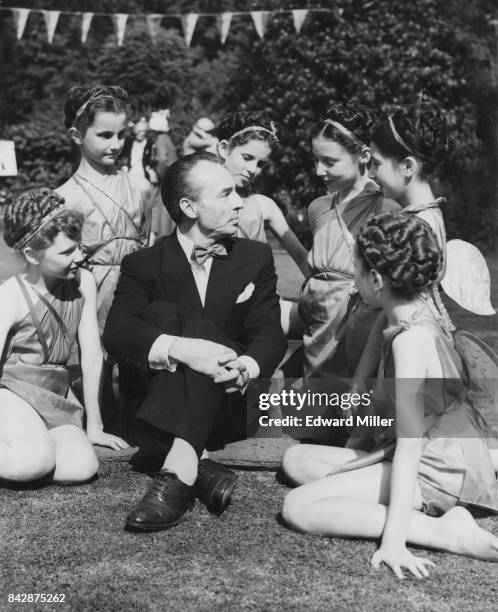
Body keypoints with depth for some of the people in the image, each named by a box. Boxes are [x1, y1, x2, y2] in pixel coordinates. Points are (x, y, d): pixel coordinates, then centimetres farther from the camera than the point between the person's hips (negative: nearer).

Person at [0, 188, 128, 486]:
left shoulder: (84, 282, -4)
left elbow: (92, 355, -1)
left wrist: (94, 427, 2)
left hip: (55, 395, 5)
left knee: (83, 467, -21)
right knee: (37, 459, -33)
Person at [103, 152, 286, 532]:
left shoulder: (255, 258, 10)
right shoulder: (143, 265, 4)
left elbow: (270, 334, -1)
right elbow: (117, 332, -13)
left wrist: (248, 365, -26)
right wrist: (178, 349, -33)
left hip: (227, 410, 1)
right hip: (156, 410, 0)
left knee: (201, 326, -27)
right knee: (160, 313, -25)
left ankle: (178, 472, -44)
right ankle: (198, 469, -42)